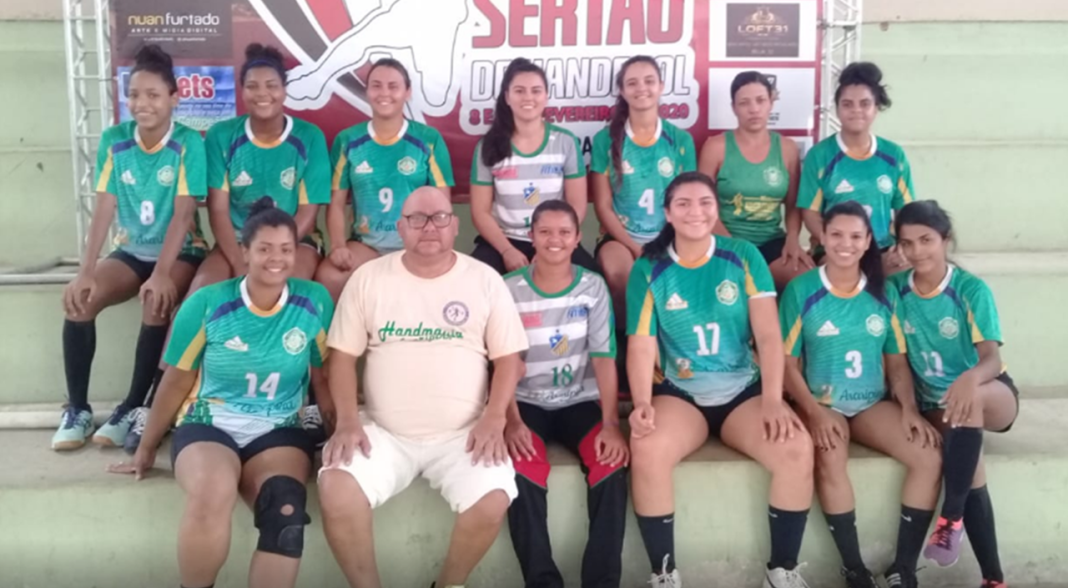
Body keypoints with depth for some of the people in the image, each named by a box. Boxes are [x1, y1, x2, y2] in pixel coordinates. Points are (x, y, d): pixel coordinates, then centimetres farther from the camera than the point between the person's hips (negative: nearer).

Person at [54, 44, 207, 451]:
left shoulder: (188, 142, -13)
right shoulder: (114, 140, -2)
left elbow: (183, 213, -19)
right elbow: (103, 209, -7)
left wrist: (161, 274, -28)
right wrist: (86, 271, -17)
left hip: (180, 252, -4)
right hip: (130, 250, 4)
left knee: (156, 304, -33)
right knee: (78, 298, -21)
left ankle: (134, 408, -16)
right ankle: (77, 408, -7)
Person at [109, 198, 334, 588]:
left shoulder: (315, 302, -3)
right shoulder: (207, 303, -5)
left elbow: (325, 377, 9)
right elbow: (177, 381, 5)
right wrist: (146, 449, 13)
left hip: (278, 431, 1)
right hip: (209, 424, 0)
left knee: (286, 511, -32)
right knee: (211, 495, -34)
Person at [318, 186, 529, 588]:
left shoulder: (485, 279, 4)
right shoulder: (368, 277, 6)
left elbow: (508, 357, 4)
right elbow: (343, 355, 5)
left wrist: (494, 418, -10)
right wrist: (348, 420, -8)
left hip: (463, 434, 0)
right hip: (383, 432, 1)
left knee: (492, 501, -27)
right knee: (334, 490, -26)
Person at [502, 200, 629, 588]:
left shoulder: (593, 287, 1)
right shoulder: (509, 289, -2)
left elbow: (604, 358, -5)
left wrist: (611, 423, -18)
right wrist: (512, 422, -19)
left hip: (581, 401, 1)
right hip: (528, 403, -1)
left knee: (612, 464, -28)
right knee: (524, 471, -31)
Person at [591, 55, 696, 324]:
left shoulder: (681, 139, 6)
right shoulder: (606, 139, 2)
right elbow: (603, 206, 0)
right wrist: (636, 249, -12)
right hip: (620, 237, -1)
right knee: (617, 271, -36)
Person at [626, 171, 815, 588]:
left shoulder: (744, 257, 1)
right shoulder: (648, 269, 1)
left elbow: (768, 334, -6)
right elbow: (641, 344, -5)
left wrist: (772, 401, -19)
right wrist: (642, 404, -23)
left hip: (744, 390, 1)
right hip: (679, 393, -1)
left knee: (797, 448, -27)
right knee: (646, 451, -32)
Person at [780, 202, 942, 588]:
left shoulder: (884, 293, 6)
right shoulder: (801, 291, -4)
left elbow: (897, 360, 10)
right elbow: (787, 362, -6)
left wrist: (909, 408, -6)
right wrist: (815, 411, -18)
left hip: (874, 404, 4)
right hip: (820, 404, -4)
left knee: (930, 457, -20)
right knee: (831, 459, -35)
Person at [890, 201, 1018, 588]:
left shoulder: (972, 290, -13)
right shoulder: (895, 289, -3)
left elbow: (992, 357, -23)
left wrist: (971, 377, -47)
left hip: (992, 396, -2)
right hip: (932, 404, 2)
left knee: (969, 401, -38)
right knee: (970, 464, -27)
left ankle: (951, 516, -30)